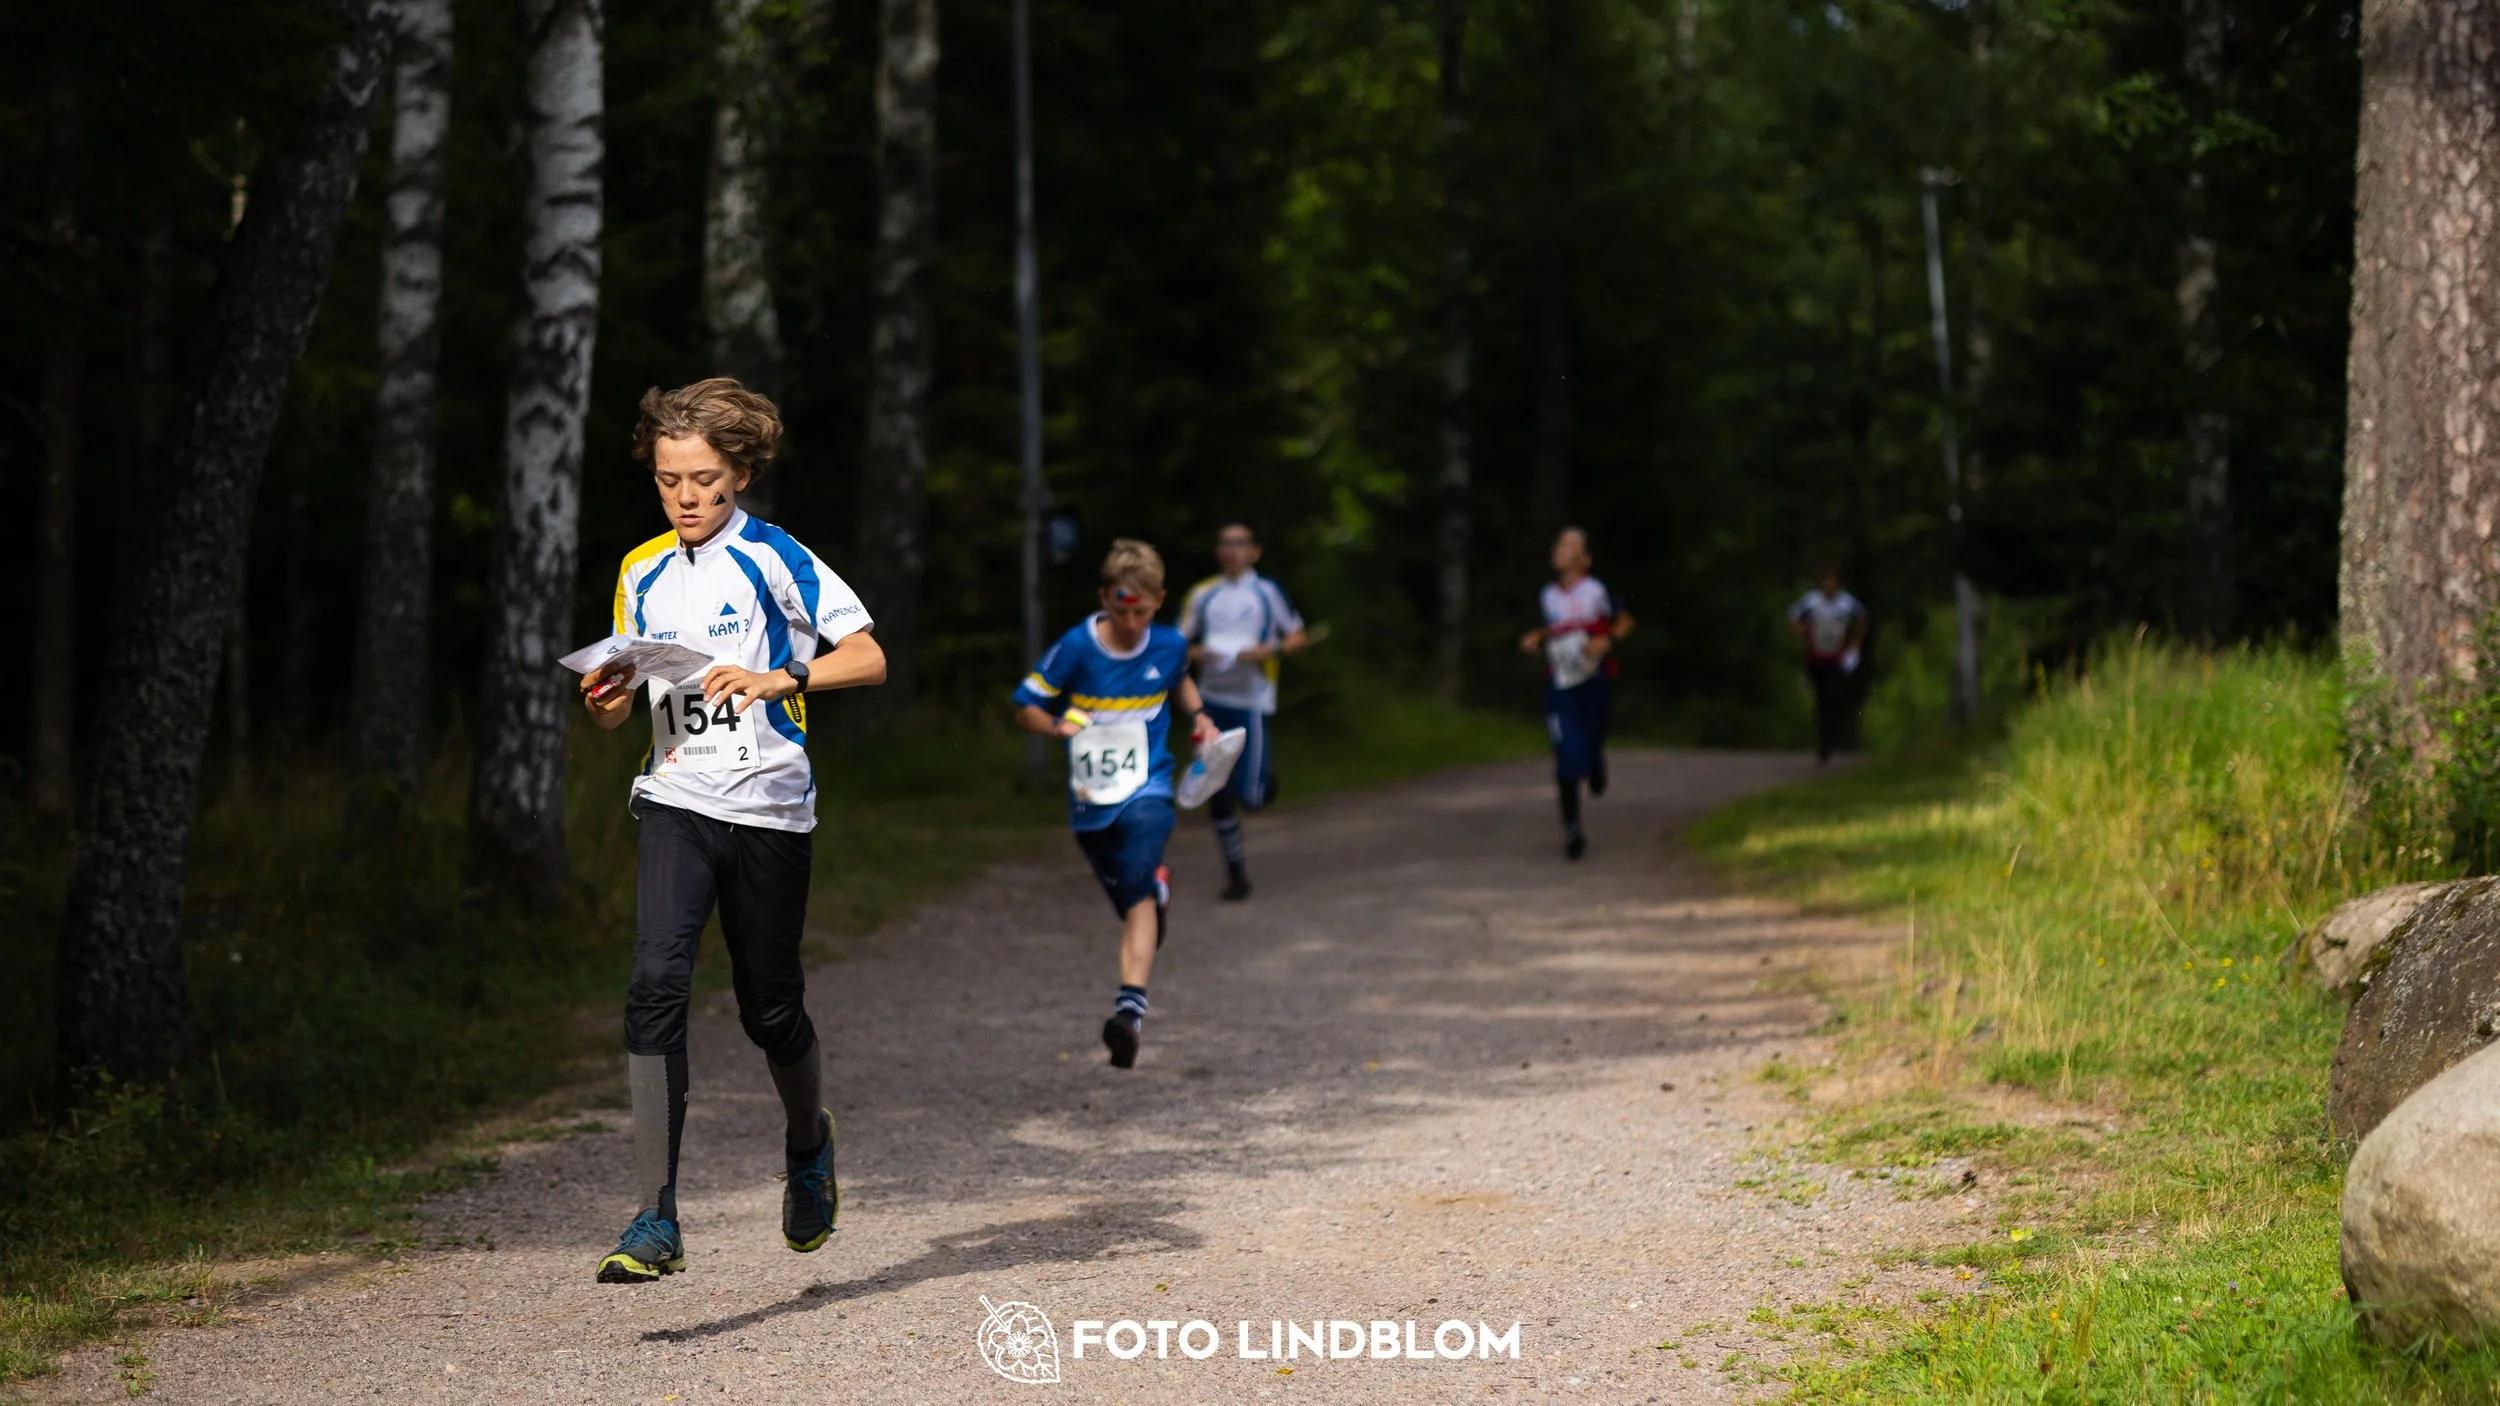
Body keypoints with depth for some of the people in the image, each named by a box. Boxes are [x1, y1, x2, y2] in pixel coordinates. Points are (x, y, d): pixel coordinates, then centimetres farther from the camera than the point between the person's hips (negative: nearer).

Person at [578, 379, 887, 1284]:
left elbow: (868, 659, -8)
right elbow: (625, 699, 18)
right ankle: (656, 1222, -21)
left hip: (768, 809, -3)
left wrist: (776, 679, -22)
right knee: (656, 985, -18)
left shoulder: (773, 559, -4)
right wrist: (606, 702, -5)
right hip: (675, 803, 3)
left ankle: (808, 1142, 42)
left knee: (770, 1009, 7)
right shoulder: (643, 573, 10)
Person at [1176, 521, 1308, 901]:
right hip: (1212, 701, 3)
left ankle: (1266, 769, 27)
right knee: (1218, 796, 0)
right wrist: (1197, 654, -10)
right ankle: (1236, 870, 15)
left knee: (1250, 796, -9)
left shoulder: (1268, 592, 1)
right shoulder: (1202, 595, 8)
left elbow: (1298, 638, 7)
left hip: (1253, 701, -3)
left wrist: (1267, 651, -12)